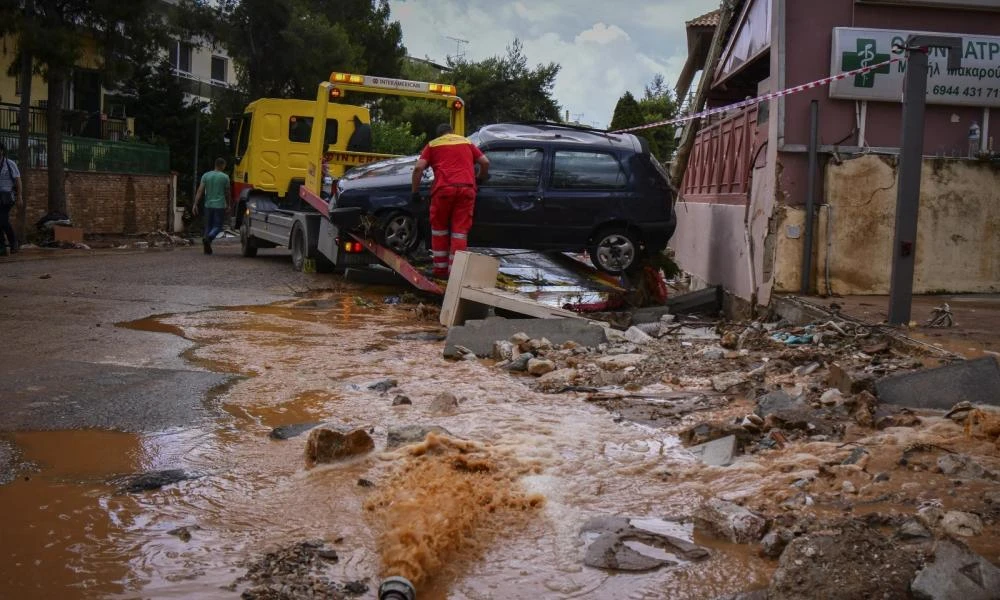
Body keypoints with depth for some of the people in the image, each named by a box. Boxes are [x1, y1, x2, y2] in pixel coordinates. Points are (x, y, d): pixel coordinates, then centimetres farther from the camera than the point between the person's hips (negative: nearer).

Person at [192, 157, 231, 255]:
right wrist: (228, 204, 18)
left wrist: (195, 204, -3)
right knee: (217, 226, 1)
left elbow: (200, 191, -3)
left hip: (208, 205, 3)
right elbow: (227, 193, 4)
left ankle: (207, 248, 10)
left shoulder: (206, 176, 4)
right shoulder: (225, 177, -3)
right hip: (220, 206, -3)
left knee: (208, 226, 12)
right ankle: (208, 238, -27)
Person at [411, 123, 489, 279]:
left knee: (439, 229, 15)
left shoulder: (433, 144, 18)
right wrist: (481, 179, 38)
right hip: (467, 188, 1)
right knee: (460, 231, 5)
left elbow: (418, 168, 4)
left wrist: (415, 191, 10)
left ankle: (440, 269, 19)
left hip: (444, 188, -1)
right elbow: (485, 162, 20)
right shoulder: (467, 142, 26)